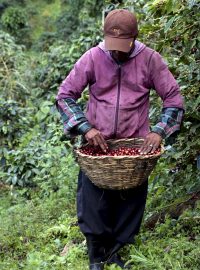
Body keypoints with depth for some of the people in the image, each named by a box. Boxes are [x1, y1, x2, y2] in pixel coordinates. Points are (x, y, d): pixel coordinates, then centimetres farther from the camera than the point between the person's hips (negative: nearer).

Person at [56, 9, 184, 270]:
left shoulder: (150, 59, -7)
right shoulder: (92, 57, -8)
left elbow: (174, 97, -2)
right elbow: (65, 95, -3)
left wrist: (159, 131, -15)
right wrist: (85, 127, -15)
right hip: (97, 143, 0)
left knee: (131, 202, 8)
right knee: (94, 203, 2)